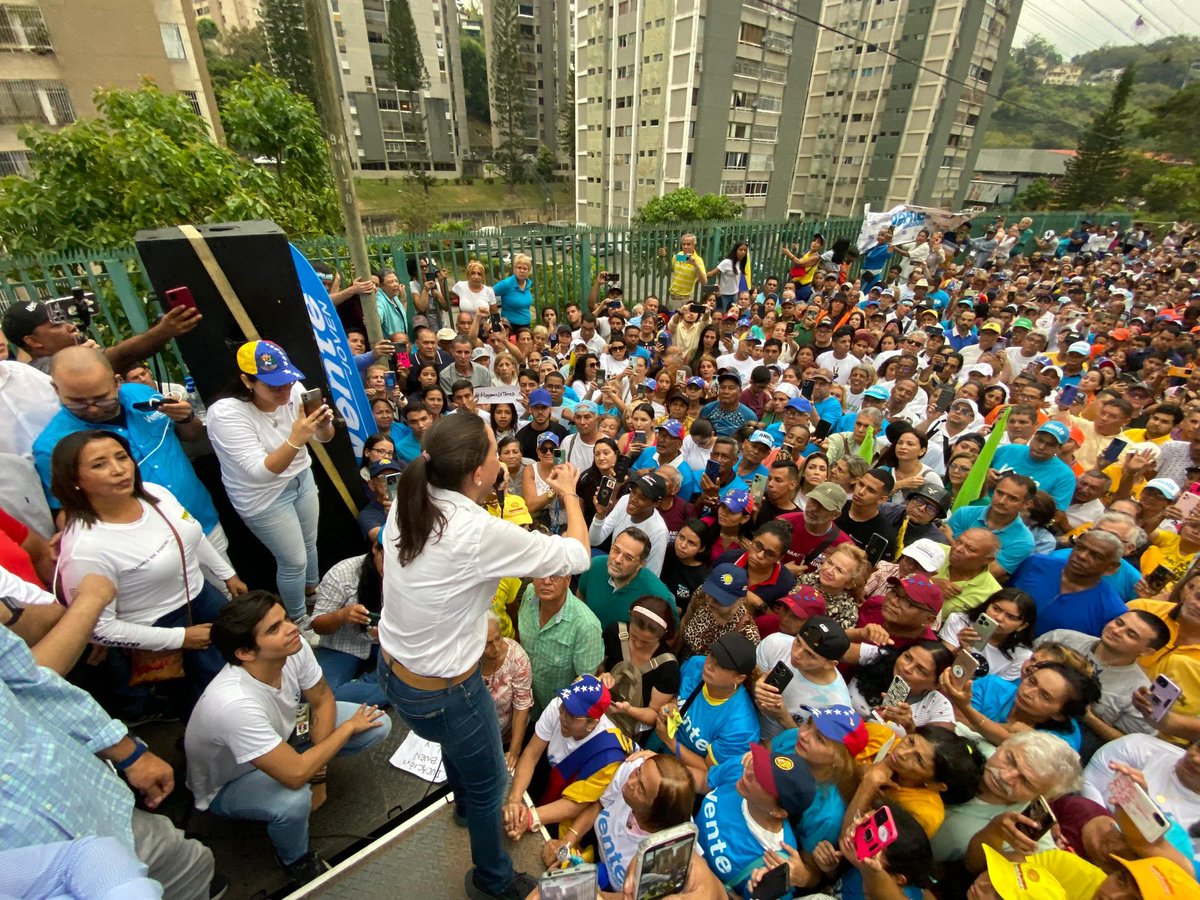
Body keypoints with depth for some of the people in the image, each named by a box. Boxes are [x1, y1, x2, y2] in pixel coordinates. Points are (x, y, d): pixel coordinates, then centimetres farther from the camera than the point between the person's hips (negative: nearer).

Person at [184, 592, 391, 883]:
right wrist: (348, 727, -23)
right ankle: (294, 859, 0)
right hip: (226, 782, -4)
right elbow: (295, 775, -37)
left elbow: (322, 700, -8)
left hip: (279, 736, 5)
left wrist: (318, 775, -12)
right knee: (294, 800, -34)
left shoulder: (294, 647, -26)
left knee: (377, 724, -10)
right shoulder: (234, 703, -41)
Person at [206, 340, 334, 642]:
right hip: (264, 498, -5)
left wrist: (323, 425, -32)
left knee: (309, 543, 23)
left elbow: (324, 439, -8)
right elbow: (261, 471, -32)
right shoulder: (226, 414, -29)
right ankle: (299, 621, 32)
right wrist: (295, 440, -48)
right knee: (293, 561, 6)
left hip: (301, 478, 5)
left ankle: (313, 591, 52)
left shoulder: (294, 390, -18)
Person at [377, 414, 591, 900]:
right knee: (488, 783, 22)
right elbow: (576, 555, -22)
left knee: (459, 745, 37)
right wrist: (570, 494, -6)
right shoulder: (481, 533, -33)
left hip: (393, 666, 8)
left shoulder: (407, 502, -13)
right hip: (441, 693, -7)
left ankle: (465, 804, 67)